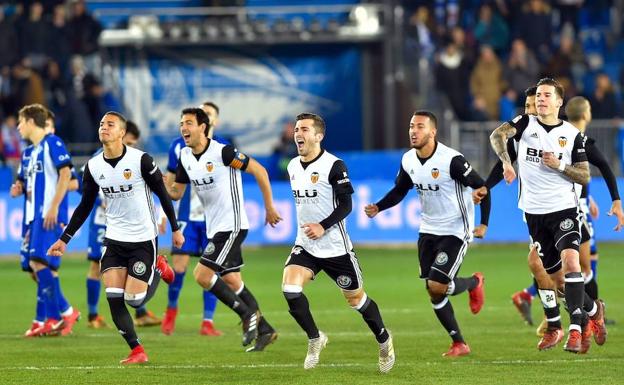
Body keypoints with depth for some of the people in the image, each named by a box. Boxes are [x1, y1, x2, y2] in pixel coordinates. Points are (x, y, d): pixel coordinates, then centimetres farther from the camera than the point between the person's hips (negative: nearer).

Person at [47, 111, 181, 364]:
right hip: (114, 239, 4)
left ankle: (159, 269, 22)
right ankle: (137, 352, 1)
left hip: (143, 239, -4)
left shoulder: (141, 160, -14)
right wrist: (64, 239, 8)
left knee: (134, 300, -8)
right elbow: (85, 206, 10)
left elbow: (162, 194, -3)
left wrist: (175, 229, 0)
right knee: (113, 298, -9)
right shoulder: (93, 166, 0)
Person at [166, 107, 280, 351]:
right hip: (214, 228, 8)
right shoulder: (185, 157, 5)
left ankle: (248, 314, -3)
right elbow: (176, 192, 13)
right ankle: (264, 330, 20)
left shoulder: (222, 152, -17)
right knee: (231, 281, 10)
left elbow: (259, 171, -10)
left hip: (232, 225, -8)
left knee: (202, 275, -15)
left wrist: (269, 207, -5)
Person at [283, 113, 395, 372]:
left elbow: (345, 205, -15)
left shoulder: (333, 166, -14)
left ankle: (384, 340, 32)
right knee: (289, 289, -18)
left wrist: (323, 227, -26)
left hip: (336, 248, -5)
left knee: (356, 299, 8)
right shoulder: (293, 166, 7)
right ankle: (315, 339, 2)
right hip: (305, 245, 5)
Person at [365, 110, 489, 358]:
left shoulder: (451, 160, -21)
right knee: (433, 293, 3)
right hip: (428, 230, 7)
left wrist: (484, 224, -18)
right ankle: (459, 344, 16)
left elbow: (482, 188, -13)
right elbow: (399, 191, 16)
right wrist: (378, 207, -1)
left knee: (437, 285, -17)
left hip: (455, 231, -7)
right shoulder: (408, 161, -1)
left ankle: (474, 283, 17)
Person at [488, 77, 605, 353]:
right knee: (555, 277, 6)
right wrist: (506, 162, -35)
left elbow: (584, 177, 2)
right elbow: (497, 135, -18)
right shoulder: (525, 124, 2)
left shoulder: (572, 134, 2)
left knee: (571, 262, -23)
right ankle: (592, 311, 29)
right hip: (534, 213, 2)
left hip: (564, 209, -2)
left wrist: (558, 165, -14)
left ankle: (576, 328, -20)